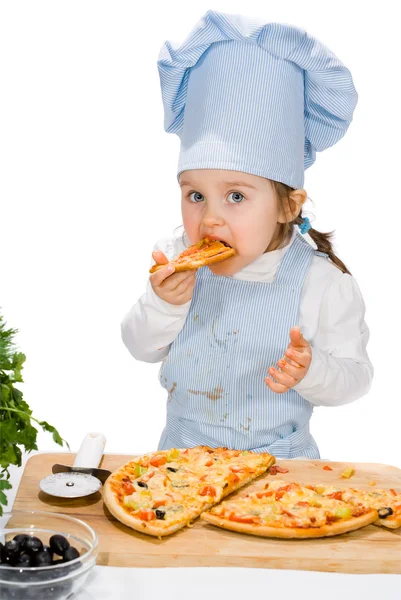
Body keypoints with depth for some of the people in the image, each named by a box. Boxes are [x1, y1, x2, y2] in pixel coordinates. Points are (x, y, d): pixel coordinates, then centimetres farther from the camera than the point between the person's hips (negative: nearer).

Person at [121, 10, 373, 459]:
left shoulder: (323, 282, -16)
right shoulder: (177, 261, -7)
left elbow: (354, 375, -8)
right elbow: (141, 348, 1)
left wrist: (311, 372, -28)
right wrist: (161, 305, -18)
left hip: (277, 460, -2)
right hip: (183, 450, 2)